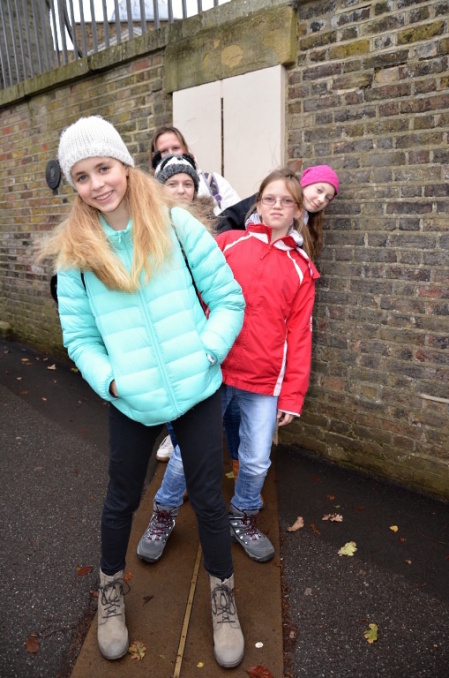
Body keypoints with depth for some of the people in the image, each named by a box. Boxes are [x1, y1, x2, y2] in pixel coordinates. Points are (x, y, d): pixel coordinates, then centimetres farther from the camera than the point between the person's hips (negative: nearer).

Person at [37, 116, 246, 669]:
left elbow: (228, 299, -4)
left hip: (198, 393, 0)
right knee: (121, 500, 18)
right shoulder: (75, 252, -1)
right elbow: (79, 336, 2)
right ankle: (111, 589, 49)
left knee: (208, 499, 12)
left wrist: (204, 354, -13)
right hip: (129, 402, 1)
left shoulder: (176, 225, -5)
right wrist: (110, 380, -12)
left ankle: (223, 597, 40)